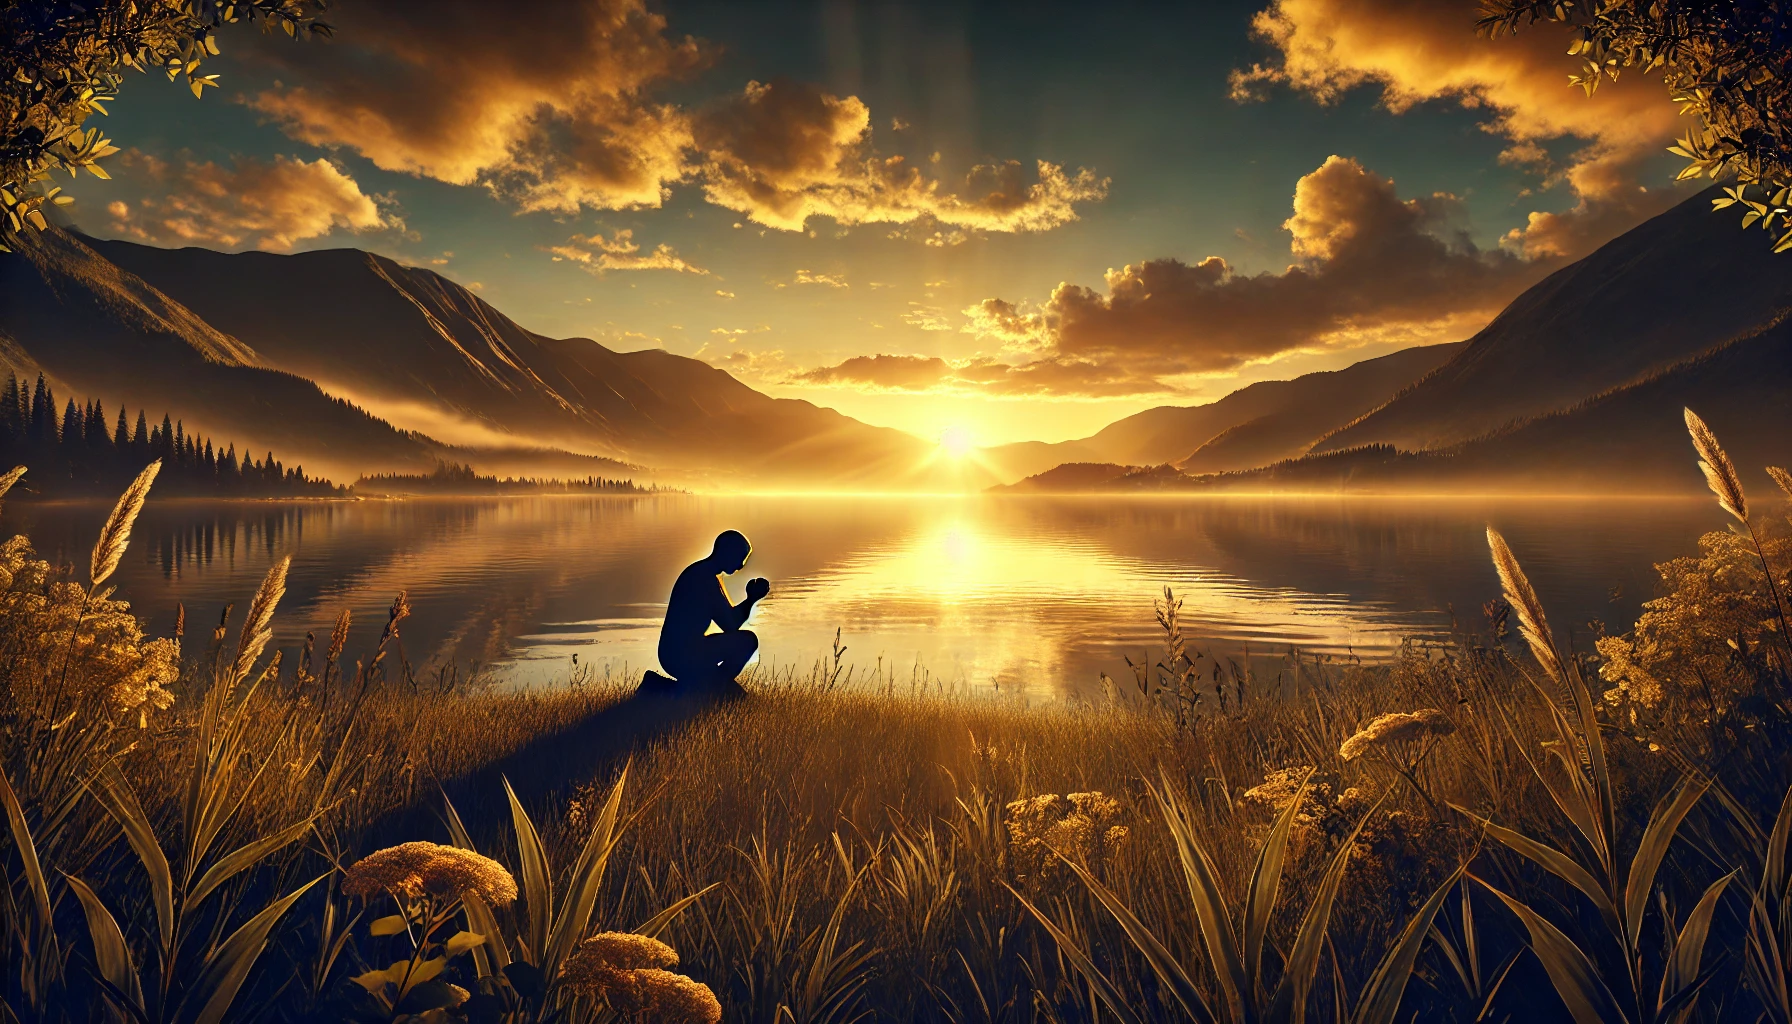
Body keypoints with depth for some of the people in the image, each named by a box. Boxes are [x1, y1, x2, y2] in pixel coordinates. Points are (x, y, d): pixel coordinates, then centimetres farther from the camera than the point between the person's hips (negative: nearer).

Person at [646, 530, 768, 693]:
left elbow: (727, 617, 18)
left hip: (684, 652, 11)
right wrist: (752, 597, -5)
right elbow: (730, 624, -17)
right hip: (681, 656, -11)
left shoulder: (703, 574, 13)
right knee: (747, 640, -17)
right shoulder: (704, 578, -19)